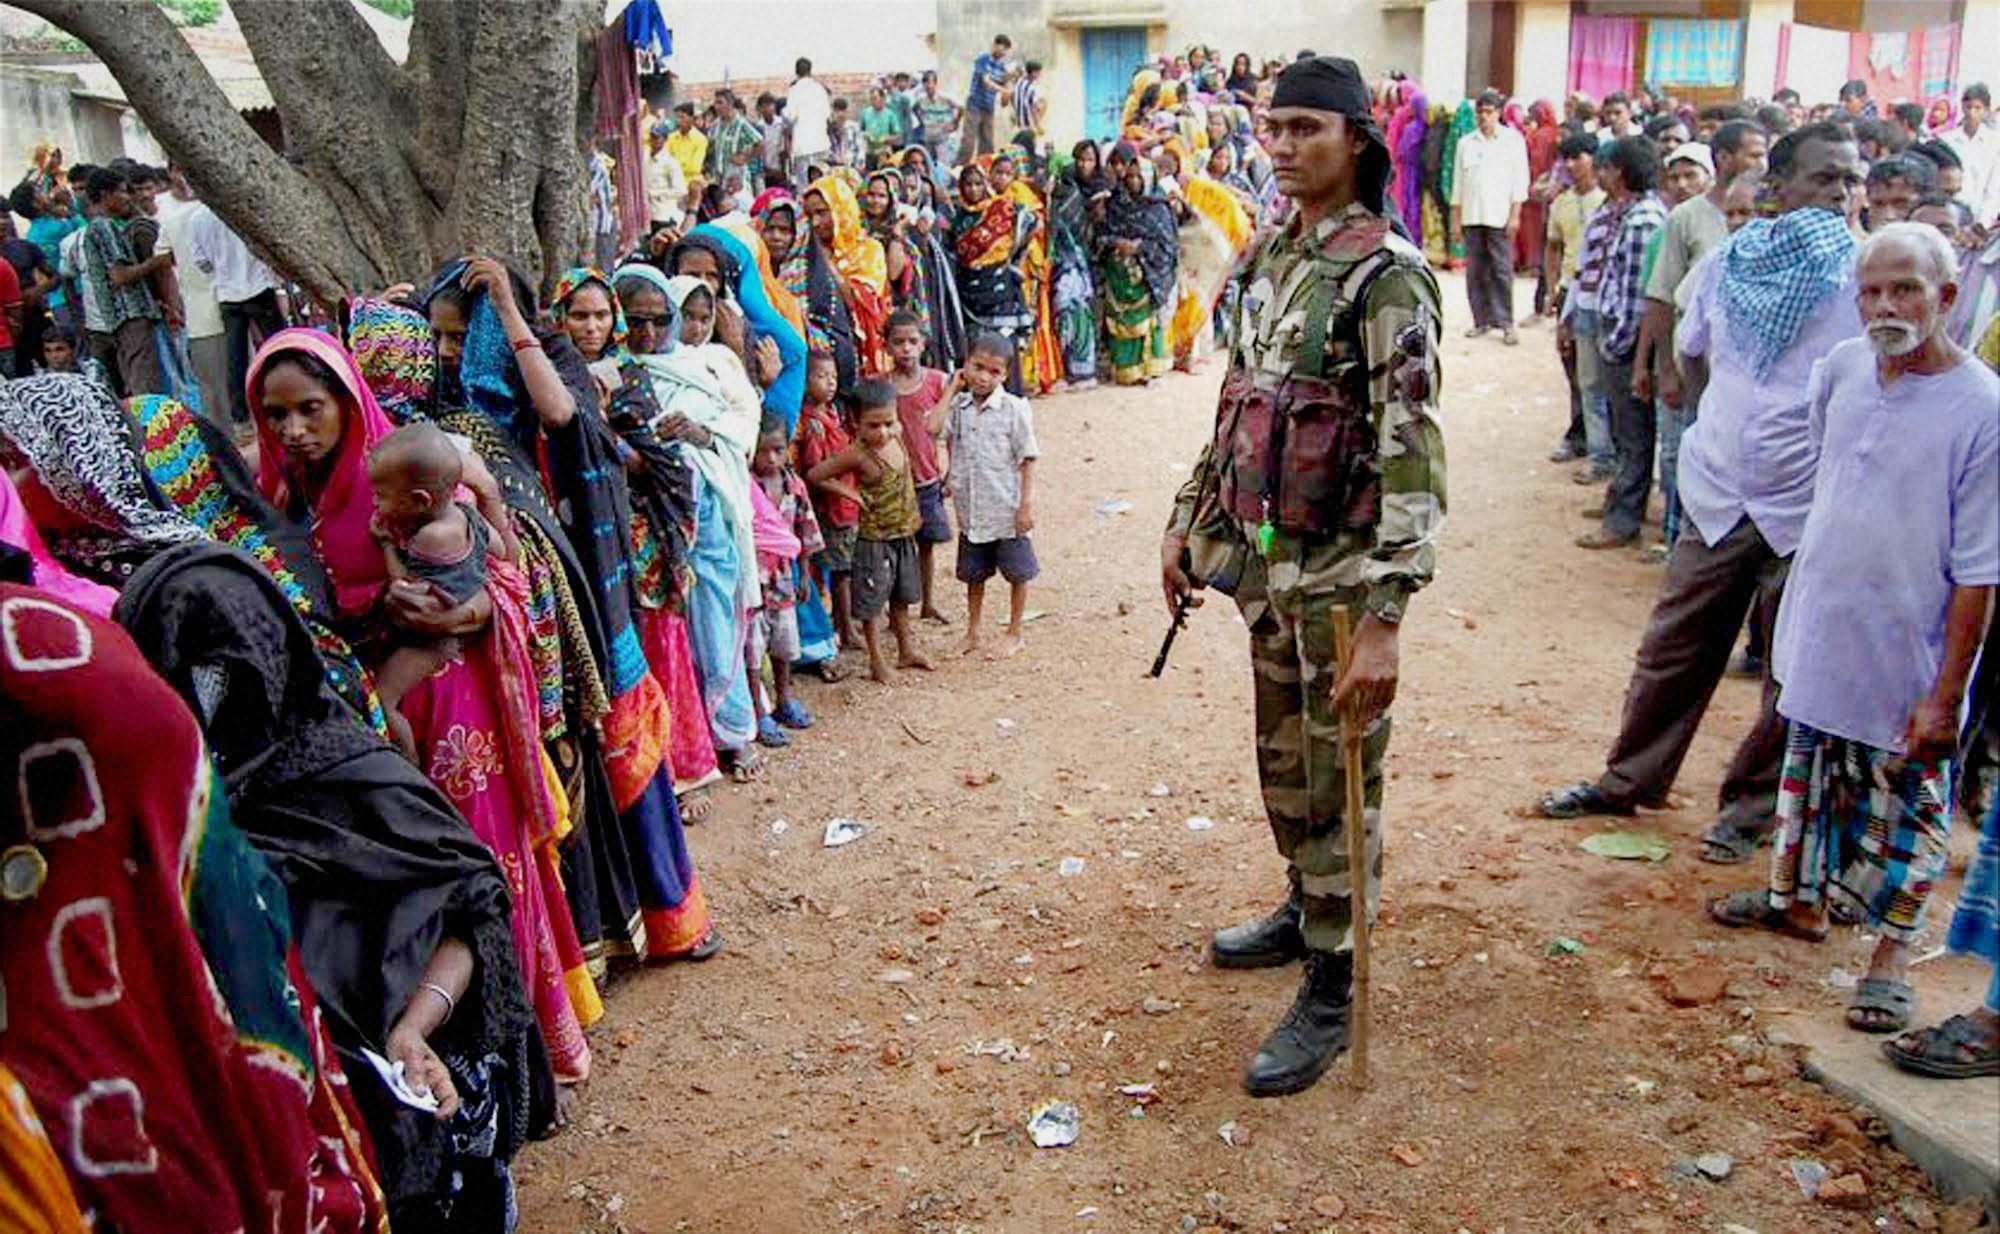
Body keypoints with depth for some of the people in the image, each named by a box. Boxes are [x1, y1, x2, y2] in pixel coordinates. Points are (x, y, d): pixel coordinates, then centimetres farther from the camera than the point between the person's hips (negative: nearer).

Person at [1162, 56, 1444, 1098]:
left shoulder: (1385, 273, -16)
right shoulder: (1269, 256, 9)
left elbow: (1410, 453, -21)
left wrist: (1384, 619, -26)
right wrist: (1190, 519, 19)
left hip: (1338, 573, -8)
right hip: (1262, 561, 8)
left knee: (1335, 781, 3)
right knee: (1281, 757, 21)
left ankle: (1329, 993, 17)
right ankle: (1304, 911, 42)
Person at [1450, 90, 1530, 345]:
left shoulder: (1513, 139, 4)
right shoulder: (1466, 142, 11)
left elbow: (1520, 179, 1)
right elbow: (1458, 182, 11)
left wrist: (1515, 215, -7)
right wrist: (1455, 220, 7)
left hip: (1500, 216, -3)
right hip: (1471, 216, 3)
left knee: (1502, 271, -5)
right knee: (1475, 271, 3)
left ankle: (1505, 323, -2)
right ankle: (1481, 320, 11)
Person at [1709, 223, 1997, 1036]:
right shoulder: (1842, 368, -4)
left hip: (1908, 660, -5)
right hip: (1820, 631, 6)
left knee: (1904, 804, 9)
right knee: (1810, 773, 21)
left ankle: (1892, 950, 26)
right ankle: (1801, 898, 41)